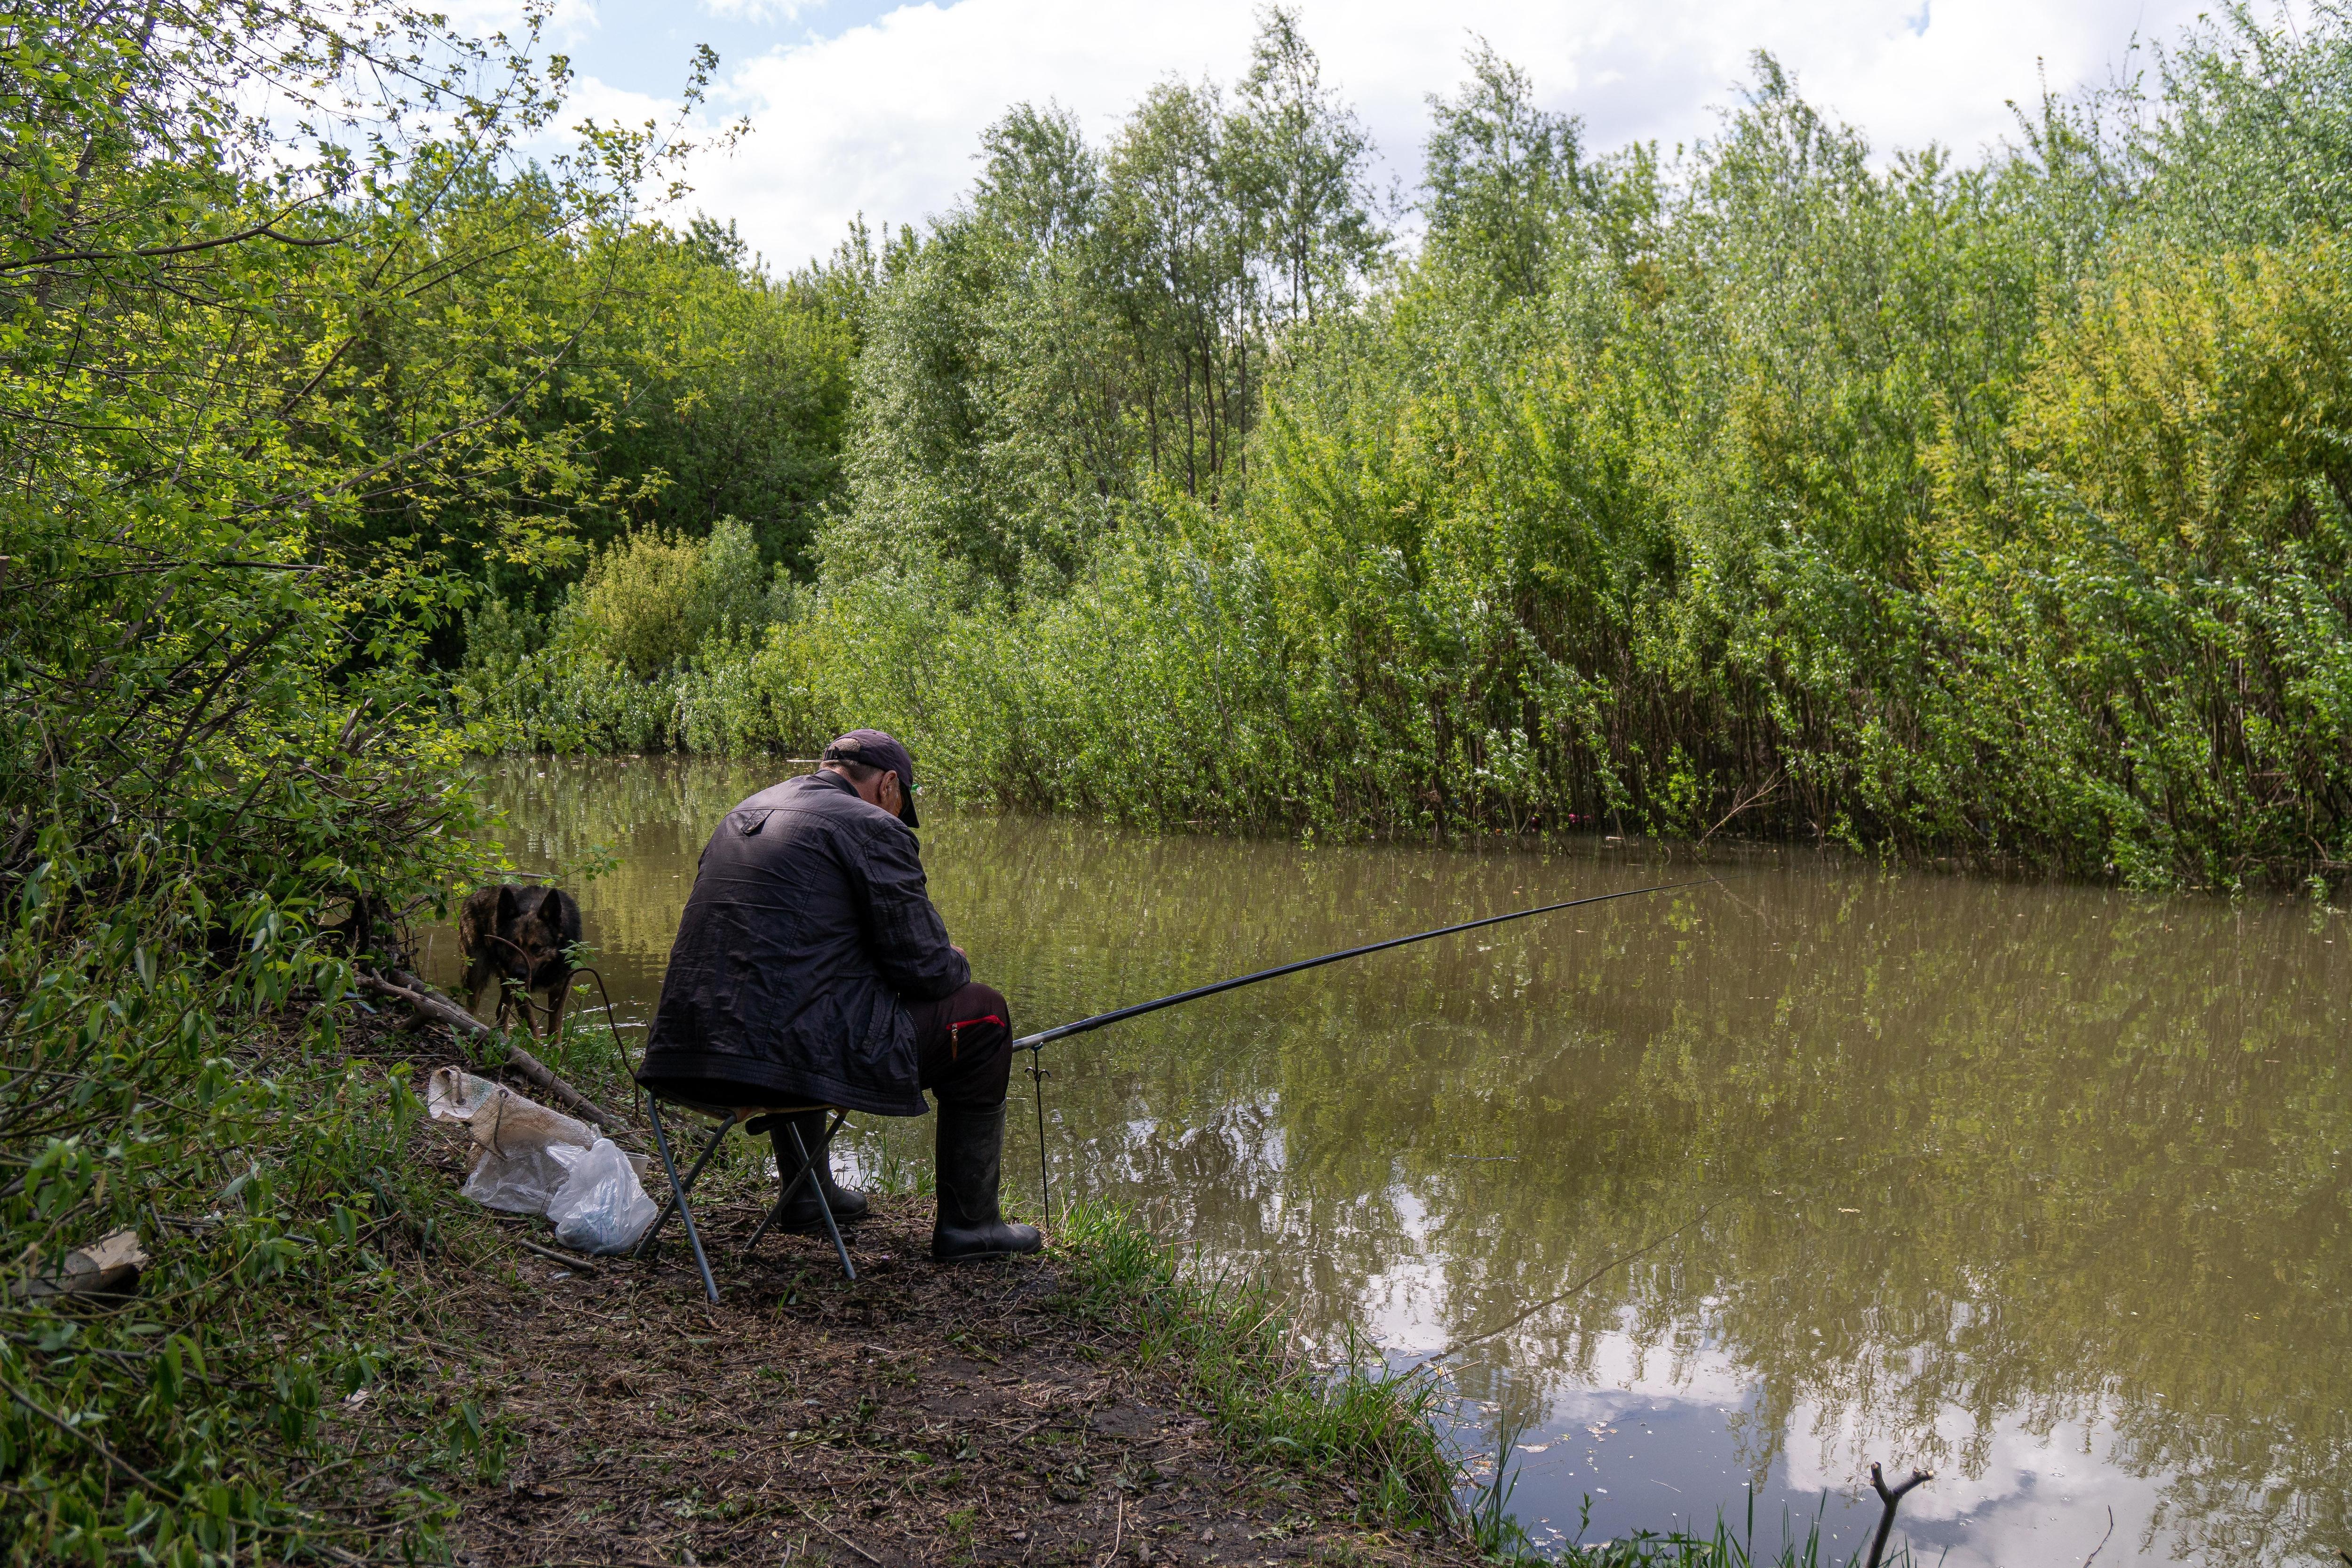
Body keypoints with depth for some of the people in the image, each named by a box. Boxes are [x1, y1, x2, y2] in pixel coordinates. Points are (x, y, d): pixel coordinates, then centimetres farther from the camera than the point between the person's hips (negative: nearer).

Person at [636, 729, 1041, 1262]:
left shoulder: (744, 814, 20)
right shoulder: (874, 828, -4)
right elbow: (926, 968, -6)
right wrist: (955, 964, 18)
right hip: (790, 1054, -8)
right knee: (982, 1014, 9)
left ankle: (808, 1191, 46)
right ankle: (968, 1223, 17)